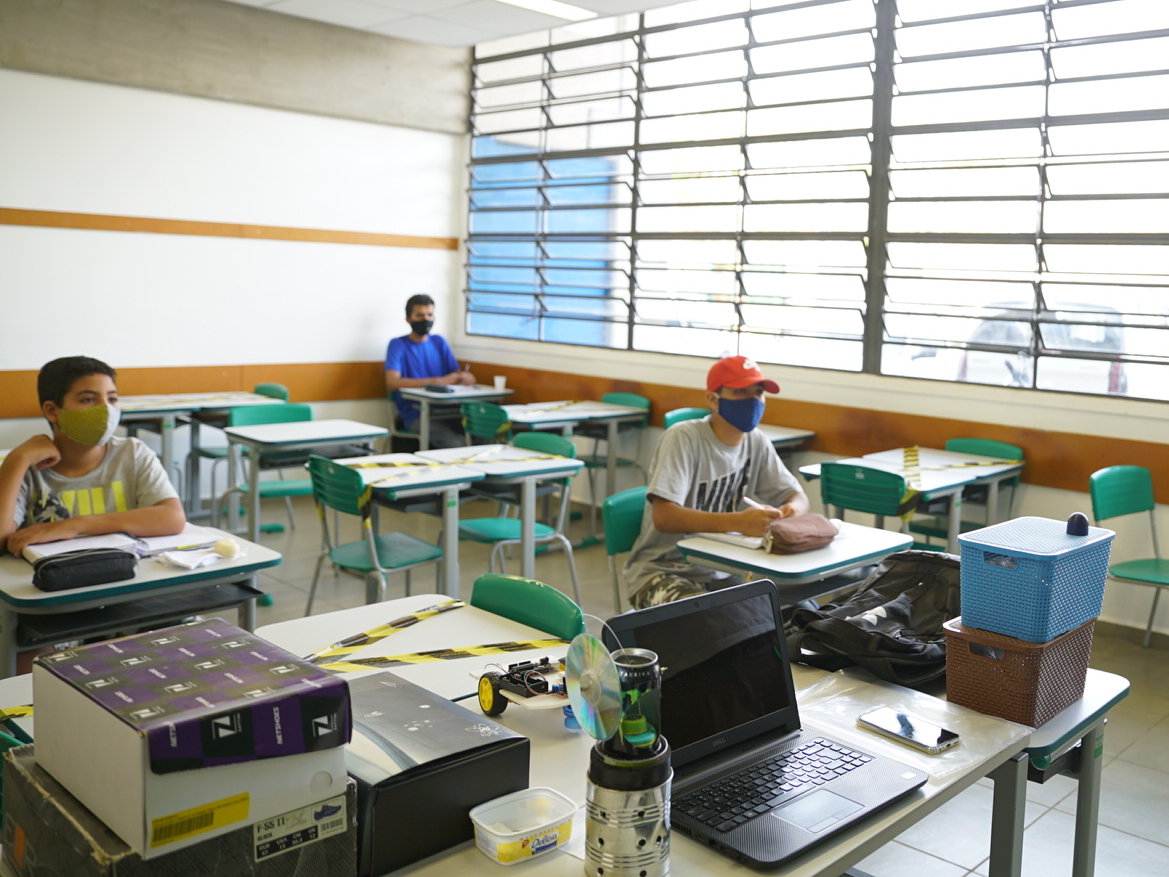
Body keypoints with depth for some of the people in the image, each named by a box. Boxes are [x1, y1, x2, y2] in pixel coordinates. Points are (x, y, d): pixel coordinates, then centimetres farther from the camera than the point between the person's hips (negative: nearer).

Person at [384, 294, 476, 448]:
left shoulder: (439, 342, 17)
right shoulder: (398, 345, 2)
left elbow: (459, 375, 12)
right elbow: (392, 383, -14)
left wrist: (464, 376, -15)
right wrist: (437, 381, -22)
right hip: (415, 415, -4)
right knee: (455, 443, -30)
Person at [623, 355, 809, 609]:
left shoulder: (756, 442, 3)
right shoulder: (684, 438, -17)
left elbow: (798, 497, 9)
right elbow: (663, 516, -28)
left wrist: (792, 510, -18)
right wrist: (738, 522, -40)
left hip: (722, 573, 7)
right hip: (663, 570, -6)